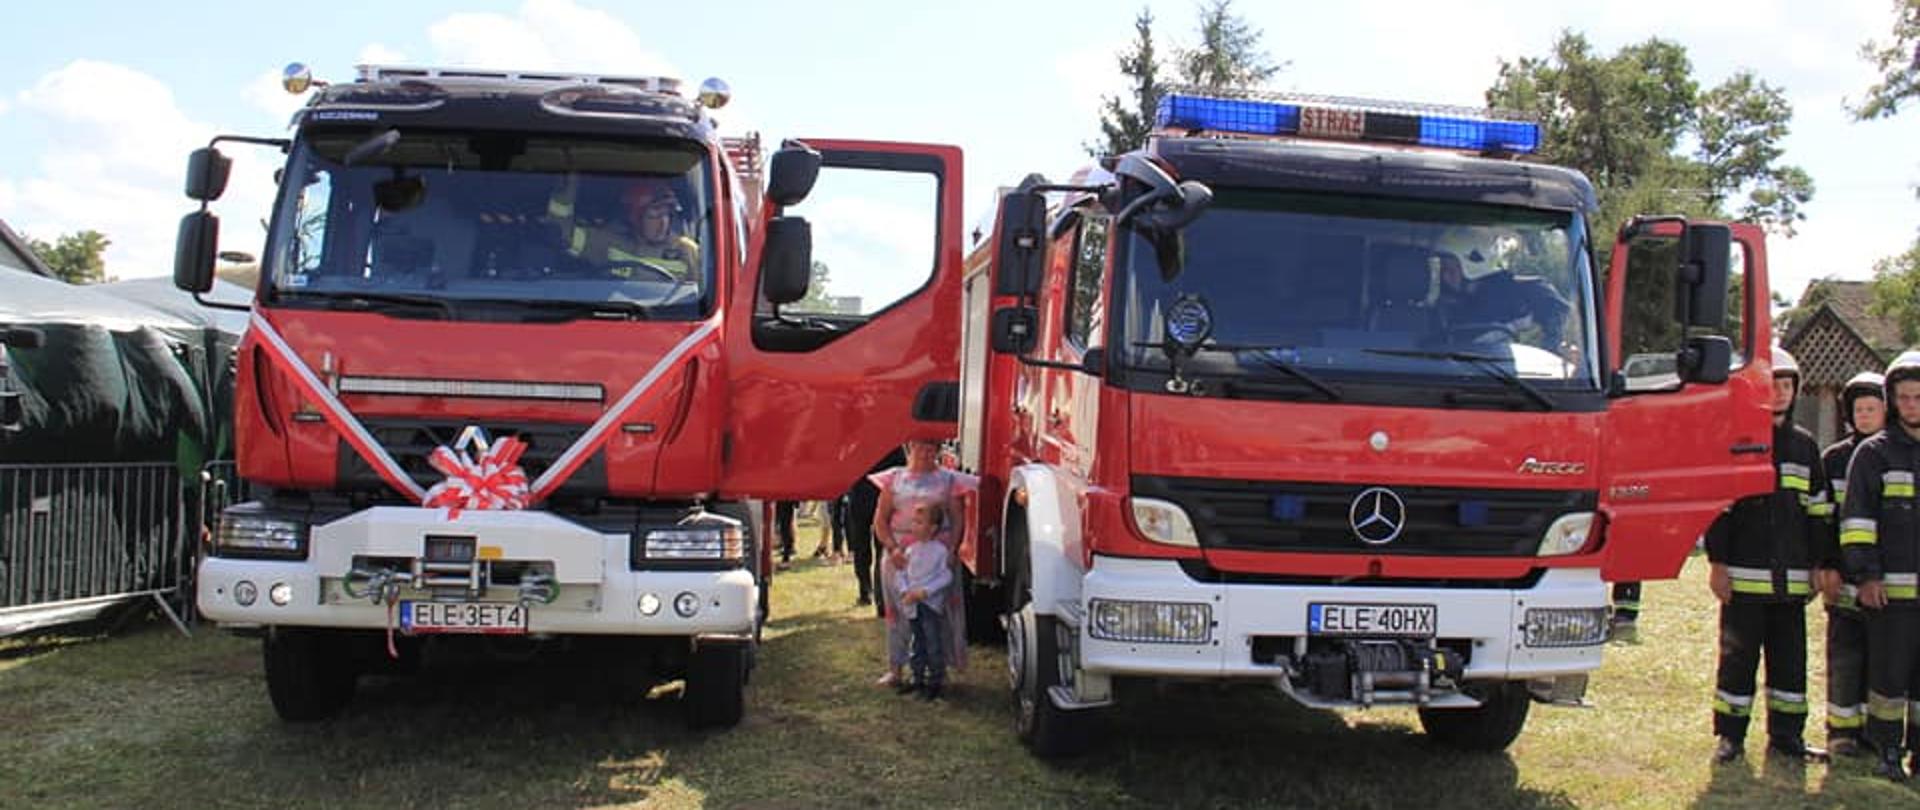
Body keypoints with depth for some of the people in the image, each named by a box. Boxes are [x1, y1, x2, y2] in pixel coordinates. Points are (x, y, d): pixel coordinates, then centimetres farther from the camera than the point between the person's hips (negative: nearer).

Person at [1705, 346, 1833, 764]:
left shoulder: (1804, 445, 14)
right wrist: (1717, 563, -9)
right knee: (1738, 656, 0)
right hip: (1744, 575, -5)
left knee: (1790, 657, 8)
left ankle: (1786, 734, 18)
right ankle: (1731, 736, 8)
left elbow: (1819, 511, 18)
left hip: (1791, 579, 5)